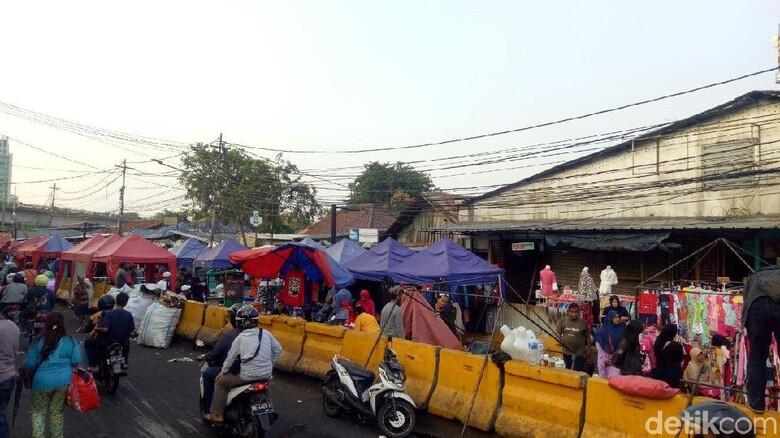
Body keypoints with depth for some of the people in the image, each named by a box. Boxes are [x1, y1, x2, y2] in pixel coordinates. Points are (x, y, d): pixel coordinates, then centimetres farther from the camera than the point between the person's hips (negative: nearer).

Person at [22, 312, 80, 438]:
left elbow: (29, 364, -1)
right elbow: (76, 361, -4)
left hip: (43, 381, -1)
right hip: (64, 381, 1)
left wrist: (27, 374, 19)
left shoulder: (39, 341, -7)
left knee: (39, 411, 16)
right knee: (57, 412, 15)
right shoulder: (71, 341, -5)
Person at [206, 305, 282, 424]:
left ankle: (217, 415, 16)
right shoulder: (266, 334, 2)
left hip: (249, 376, -5)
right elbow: (278, 350, 8)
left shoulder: (240, 338, -6)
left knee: (220, 383, 15)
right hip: (267, 374, 5)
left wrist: (223, 371, 19)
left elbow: (231, 357, 3)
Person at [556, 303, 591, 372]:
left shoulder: (583, 323, -4)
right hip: (567, 352, 2)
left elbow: (587, 337, 3)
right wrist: (560, 339, -10)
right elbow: (558, 333, 9)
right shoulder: (563, 321, 1)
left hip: (579, 353, -2)